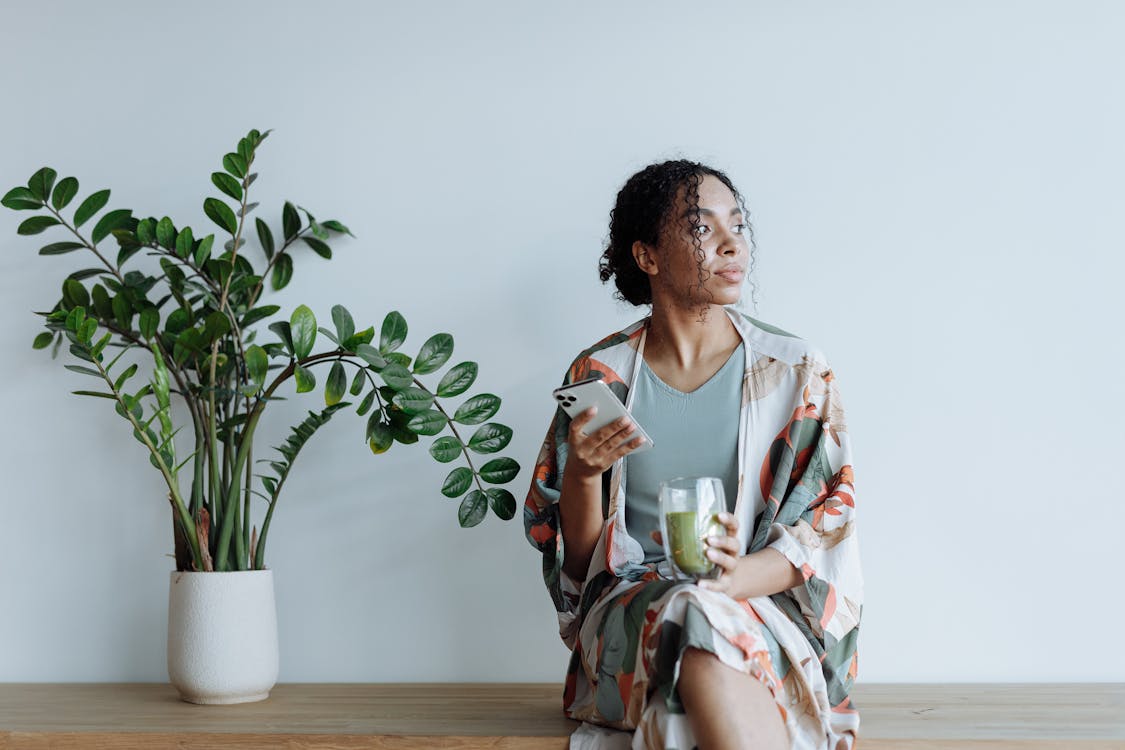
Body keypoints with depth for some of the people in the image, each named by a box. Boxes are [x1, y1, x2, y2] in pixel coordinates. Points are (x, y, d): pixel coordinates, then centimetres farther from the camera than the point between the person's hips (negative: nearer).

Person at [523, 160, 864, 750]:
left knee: (712, 627, -36)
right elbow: (577, 555, 8)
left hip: (766, 607, 0)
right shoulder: (600, 375, 6)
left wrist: (738, 576, -21)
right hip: (630, 607, 0)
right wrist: (584, 472, -14)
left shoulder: (795, 371, 5)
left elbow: (827, 535, 0)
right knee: (696, 623, -35)